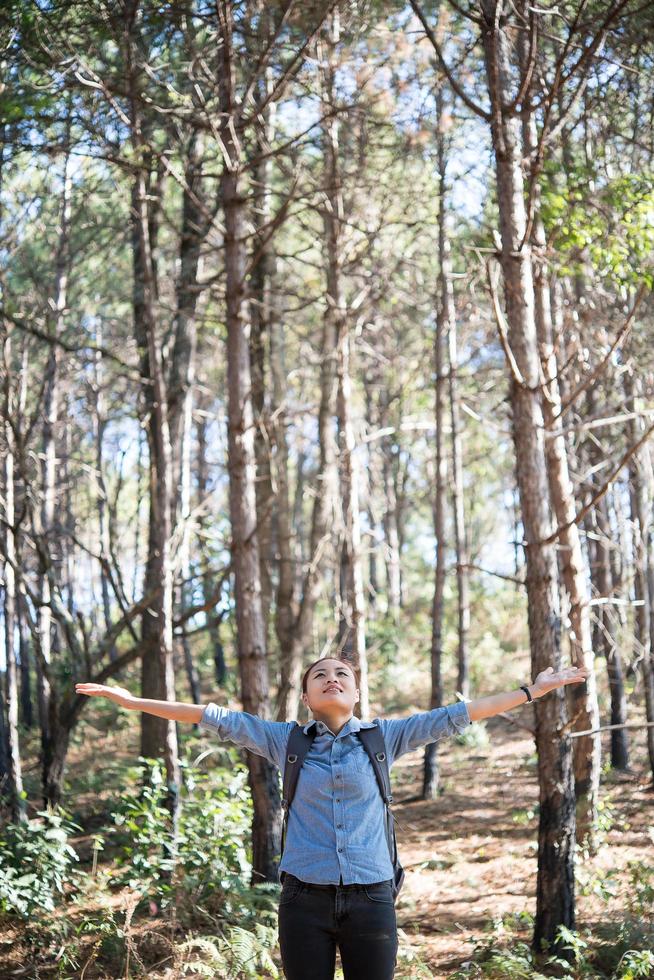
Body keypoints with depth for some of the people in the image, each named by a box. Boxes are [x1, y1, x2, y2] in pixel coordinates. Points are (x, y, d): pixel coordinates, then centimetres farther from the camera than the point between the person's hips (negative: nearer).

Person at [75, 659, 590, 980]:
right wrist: (135, 701, 3)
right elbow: (218, 718, 5)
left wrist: (533, 690, 2)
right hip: (305, 899, 0)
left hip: (370, 898, 0)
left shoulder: (383, 737, 6)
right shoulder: (287, 740, 6)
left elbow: (453, 717, 4)